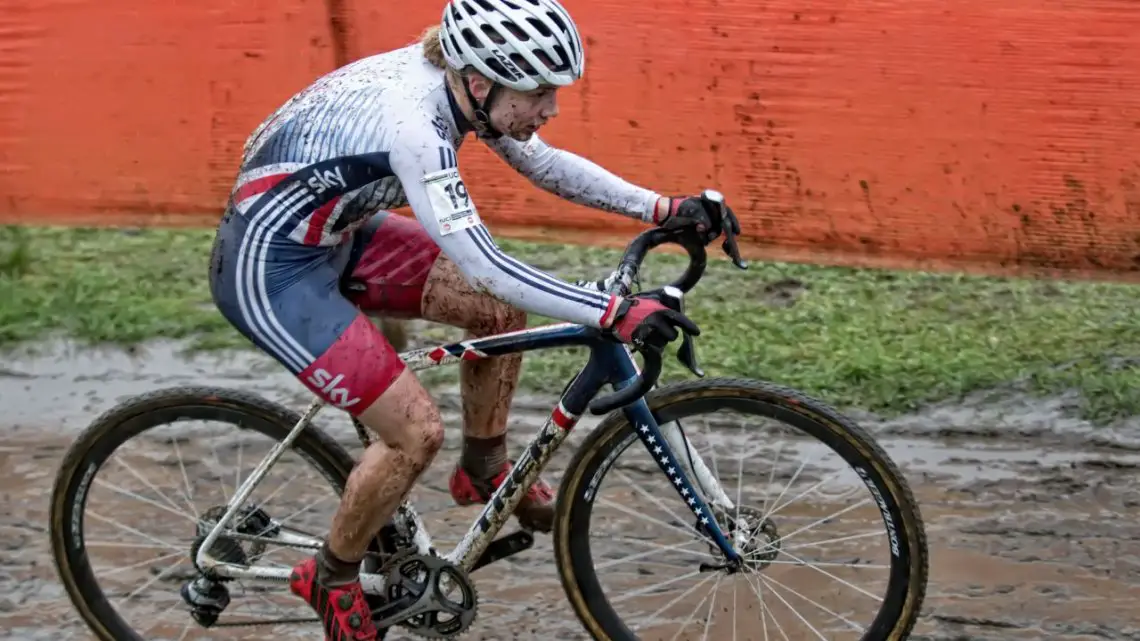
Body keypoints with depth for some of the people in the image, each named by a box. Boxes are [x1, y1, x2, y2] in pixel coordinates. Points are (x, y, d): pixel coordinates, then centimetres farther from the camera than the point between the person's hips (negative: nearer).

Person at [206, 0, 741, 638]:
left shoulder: (453, 81, -8)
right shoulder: (411, 120, -34)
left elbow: (546, 163, 6)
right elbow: (484, 267, -35)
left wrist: (664, 208, -3)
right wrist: (615, 314, -36)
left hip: (333, 235, 9)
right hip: (268, 267, -9)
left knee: (501, 310, 4)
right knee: (418, 431, -11)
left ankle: (485, 472, 25)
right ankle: (332, 580, 12)